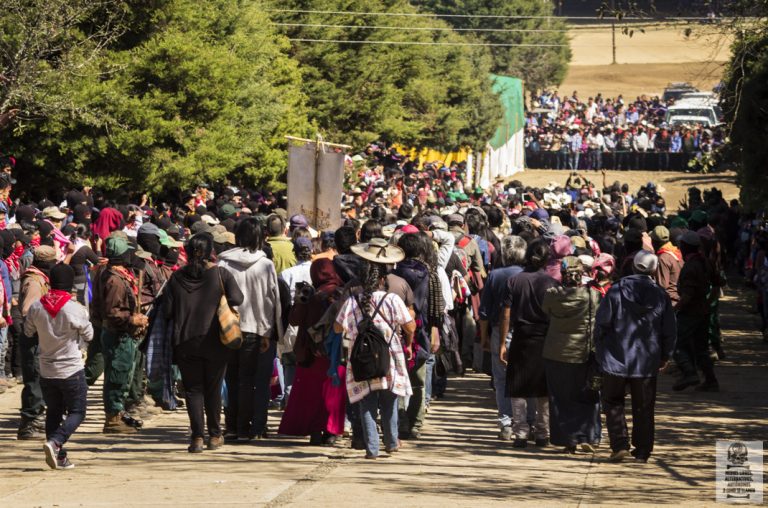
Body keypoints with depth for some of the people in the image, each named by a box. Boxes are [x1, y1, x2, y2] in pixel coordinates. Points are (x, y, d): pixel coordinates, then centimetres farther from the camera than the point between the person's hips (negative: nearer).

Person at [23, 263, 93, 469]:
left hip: (46, 372, 4)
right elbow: (88, 336, -3)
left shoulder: (36, 307, -6)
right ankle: (55, 442, -16)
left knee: (53, 412, 17)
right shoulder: (75, 309, -17)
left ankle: (58, 456, 11)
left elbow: (28, 332, 9)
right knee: (76, 412, 7)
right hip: (72, 371, -4)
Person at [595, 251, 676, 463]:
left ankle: (619, 444, -2)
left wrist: (600, 351, 7)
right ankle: (642, 451, 13)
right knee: (643, 408, 11)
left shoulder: (616, 291, -8)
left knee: (613, 403, 11)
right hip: (647, 363, 1)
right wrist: (665, 356, 17)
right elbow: (669, 332, 3)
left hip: (616, 360, -1)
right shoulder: (661, 296, -3)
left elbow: (602, 324, -6)